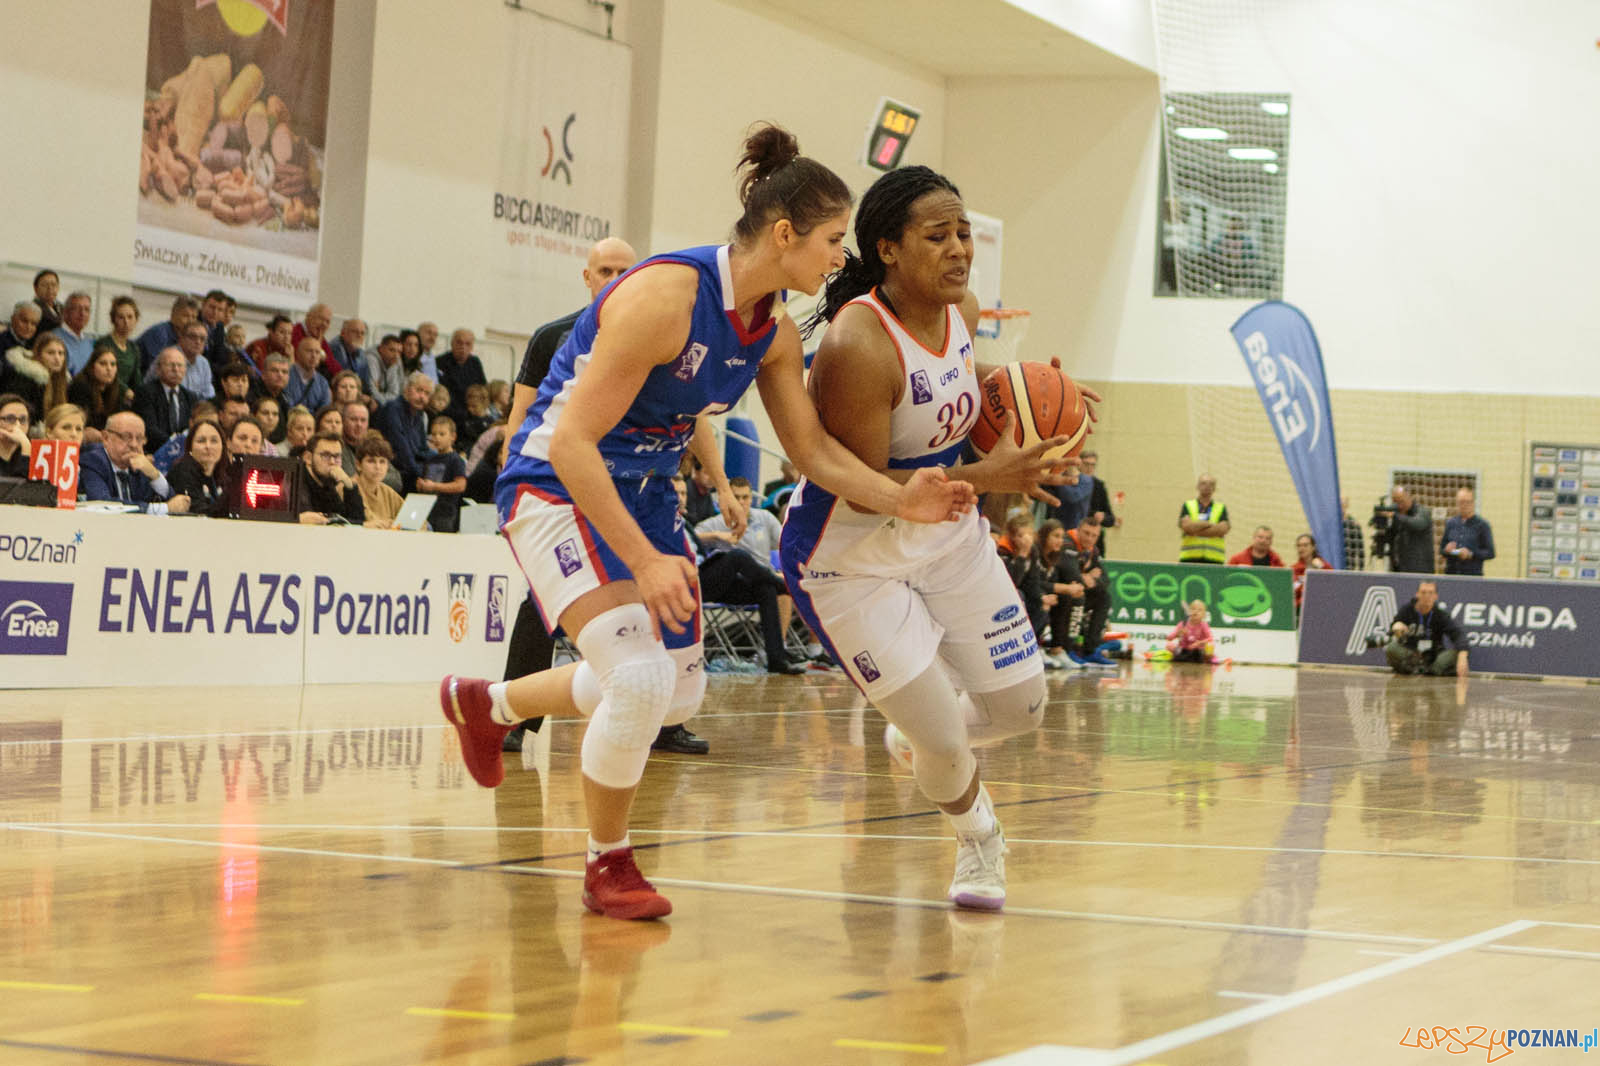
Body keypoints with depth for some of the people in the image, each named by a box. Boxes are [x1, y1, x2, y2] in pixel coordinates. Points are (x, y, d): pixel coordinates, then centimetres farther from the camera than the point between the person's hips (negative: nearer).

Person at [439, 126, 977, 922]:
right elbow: (571, 441, -29)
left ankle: (486, 704, 38)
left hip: (641, 490, 9)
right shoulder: (665, 296, -29)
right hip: (558, 486, -9)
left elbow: (812, 446, 5)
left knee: (678, 692, 17)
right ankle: (608, 866, 1)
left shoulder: (774, 333, -3)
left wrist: (896, 499, -14)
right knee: (639, 680, -22)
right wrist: (645, 561, -32)